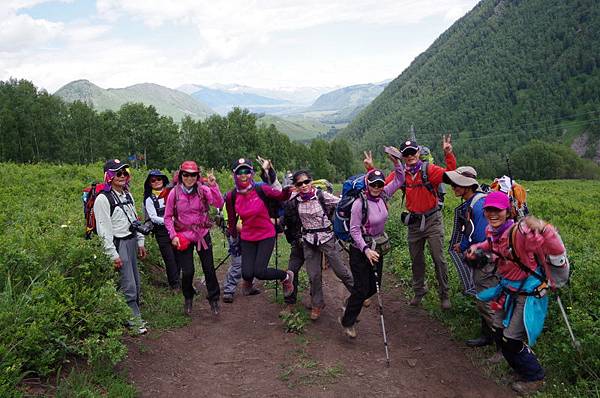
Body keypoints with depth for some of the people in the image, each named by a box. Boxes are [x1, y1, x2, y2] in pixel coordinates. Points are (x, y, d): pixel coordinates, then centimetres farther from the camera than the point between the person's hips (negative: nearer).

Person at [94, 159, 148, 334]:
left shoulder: (127, 195, 12)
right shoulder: (103, 199, -13)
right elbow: (104, 229, -16)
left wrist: (140, 242, 16)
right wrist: (113, 254, -18)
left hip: (132, 241, 8)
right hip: (118, 244, -8)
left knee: (136, 283, 13)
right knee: (128, 285, -4)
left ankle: (134, 316, 27)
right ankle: (135, 319, 9)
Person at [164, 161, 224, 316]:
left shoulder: (203, 190, -8)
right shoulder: (175, 192, -7)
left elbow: (219, 204, -22)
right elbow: (168, 217, 1)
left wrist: (214, 186, -33)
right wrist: (173, 235, -8)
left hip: (202, 234, 1)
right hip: (183, 236, 0)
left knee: (209, 269, 6)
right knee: (187, 271, -1)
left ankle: (214, 299, 26)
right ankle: (188, 299, 27)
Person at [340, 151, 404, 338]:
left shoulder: (383, 196, -3)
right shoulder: (360, 203, -20)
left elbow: (399, 180, 6)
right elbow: (354, 230, -18)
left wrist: (396, 161, -10)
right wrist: (366, 249, -27)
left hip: (377, 247, 7)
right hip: (360, 249, -7)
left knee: (374, 287, 15)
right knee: (362, 288, -2)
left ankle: (351, 302, 43)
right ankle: (347, 322, 18)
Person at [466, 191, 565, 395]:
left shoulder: (519, 232, -30)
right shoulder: (491, 231, -5)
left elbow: (557, 251, -36)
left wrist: (542, 229, -52)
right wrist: (478, 249, 4)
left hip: (528, 293, -8)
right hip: (507, 290, 8)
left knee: (512, 341, 1)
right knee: (500, 332, 18)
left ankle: (534, 377, 28)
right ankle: (522, 367, 44)